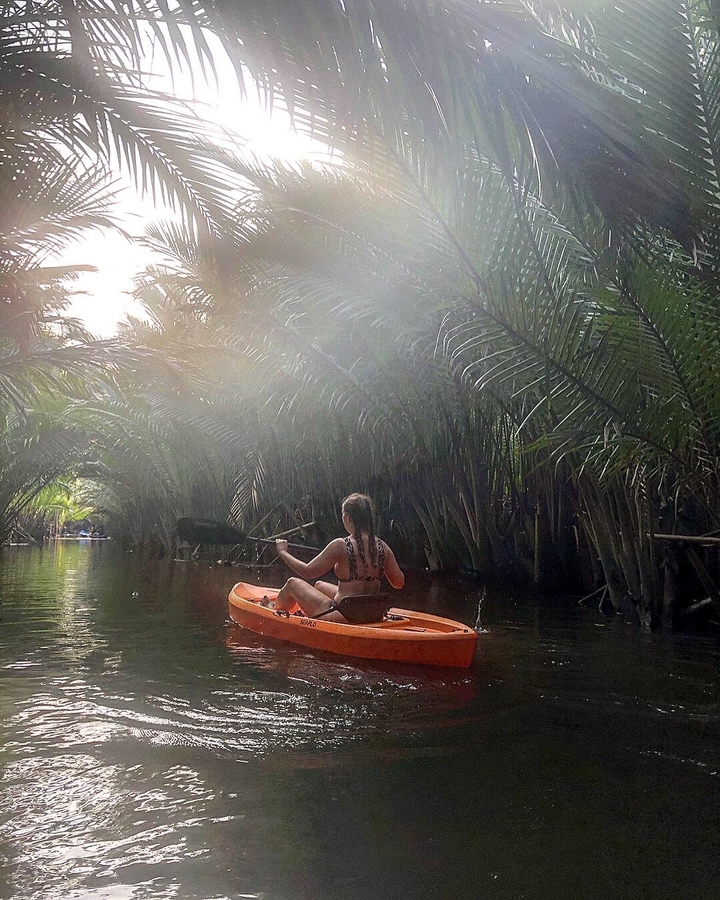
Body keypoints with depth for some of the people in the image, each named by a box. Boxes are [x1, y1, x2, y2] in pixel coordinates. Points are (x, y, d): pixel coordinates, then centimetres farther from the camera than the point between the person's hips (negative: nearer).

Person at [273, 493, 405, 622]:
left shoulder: (340, 546, -20)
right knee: (319, 585, 32)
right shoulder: (383, 547, -5)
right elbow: (399, 582, 3)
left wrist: (282, 552, 3)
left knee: (292, 583, 16)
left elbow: (307, 572, -12)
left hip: (342, 617, -6)